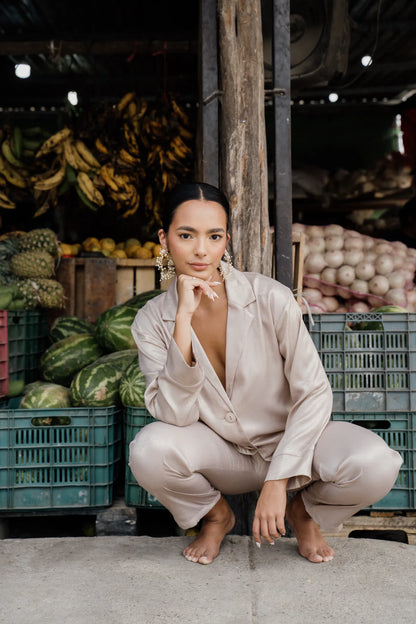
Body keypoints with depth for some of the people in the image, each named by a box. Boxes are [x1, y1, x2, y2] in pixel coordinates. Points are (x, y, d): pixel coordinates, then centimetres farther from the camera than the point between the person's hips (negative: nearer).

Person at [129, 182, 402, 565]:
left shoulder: (271, 299, -18)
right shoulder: (152, 321, -11)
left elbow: (314, 393, -15)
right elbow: (174, 416, -21)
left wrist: (277, 480, -20)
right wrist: (184, 319, -29)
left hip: (287, 440, 0)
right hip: (220, 455, 1)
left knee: (375, 464, -29)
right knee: (148, 450, -30)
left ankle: (303, 510, 7)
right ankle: (216, 515, 4)